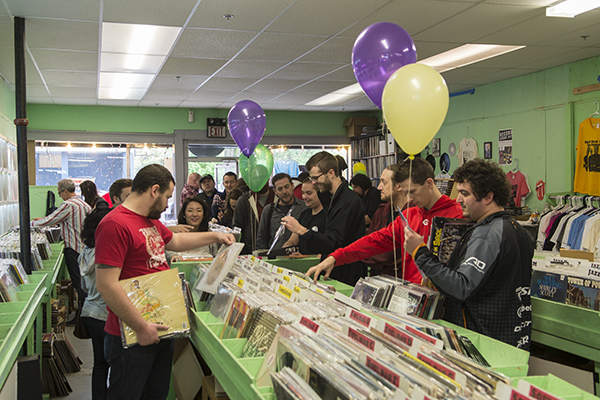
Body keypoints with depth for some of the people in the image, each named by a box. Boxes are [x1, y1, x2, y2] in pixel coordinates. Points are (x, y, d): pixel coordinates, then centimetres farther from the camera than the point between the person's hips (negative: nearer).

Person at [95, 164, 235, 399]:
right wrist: (141, 327, -22)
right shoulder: (115, 225, -20)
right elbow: (106, 285, -25)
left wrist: (215, 236, 32)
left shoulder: (151, 222, 12)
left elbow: (175, 241, 32)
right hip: (133, 336, -9)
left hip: (160, 330, 9)